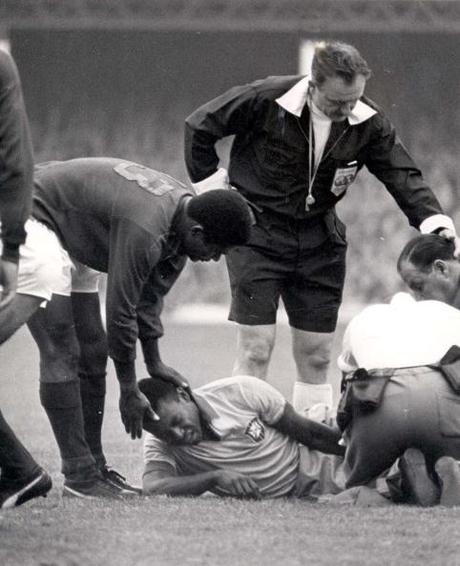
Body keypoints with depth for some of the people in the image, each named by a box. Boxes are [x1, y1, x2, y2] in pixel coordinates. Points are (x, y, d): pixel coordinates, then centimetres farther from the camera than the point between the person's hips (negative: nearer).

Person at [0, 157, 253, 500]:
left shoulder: (182, 212, -5)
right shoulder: (144, 230, -34)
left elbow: (151, 293, 7)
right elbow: (120, 310, -26)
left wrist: (154, 363, 9)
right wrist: (129, 392, -16)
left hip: (71, 238, 11)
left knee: (93, 354, 8)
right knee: (61, 354, -14)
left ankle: (94, 466, 13)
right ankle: (79, 476, -13)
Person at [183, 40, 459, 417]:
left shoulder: (368, 122, -8)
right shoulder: (265, 101, -19)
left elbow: (402, 175, -5)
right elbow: (199, 127, -6)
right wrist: (211, 185, -5)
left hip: (319, 241, 4)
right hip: (257, 233, -4)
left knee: (316, 357, 6)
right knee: (256, 350, -11)